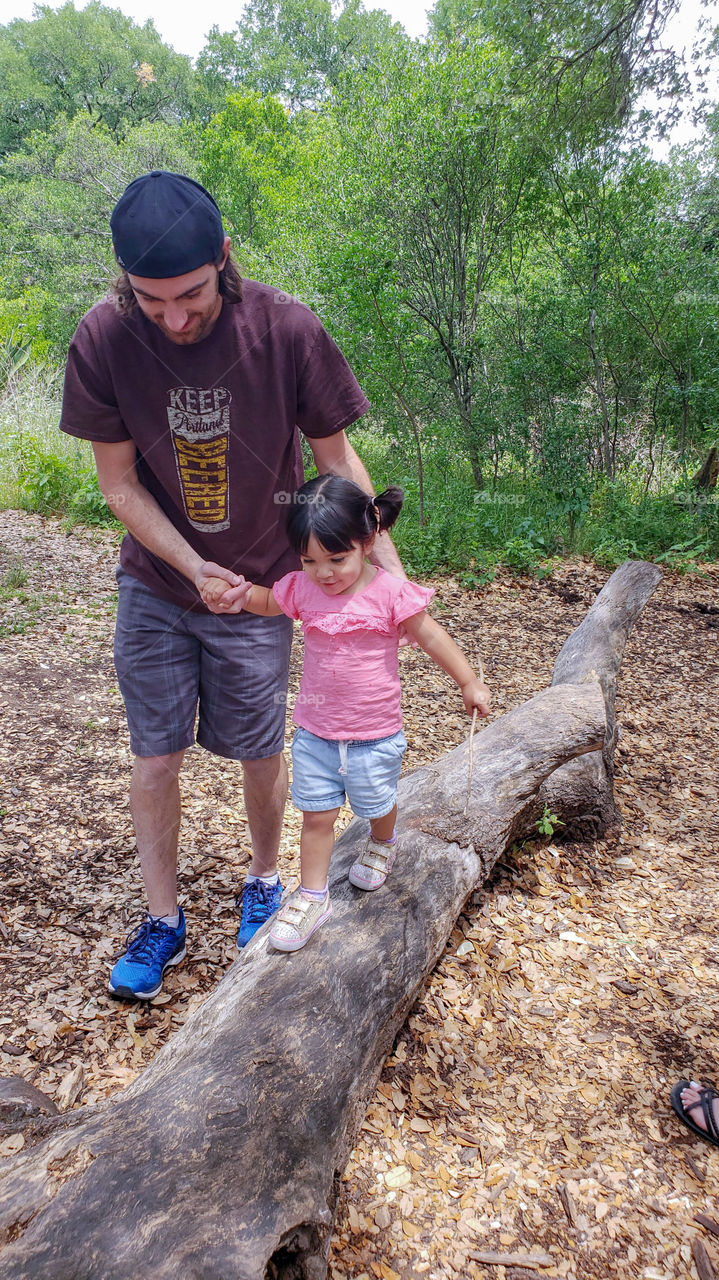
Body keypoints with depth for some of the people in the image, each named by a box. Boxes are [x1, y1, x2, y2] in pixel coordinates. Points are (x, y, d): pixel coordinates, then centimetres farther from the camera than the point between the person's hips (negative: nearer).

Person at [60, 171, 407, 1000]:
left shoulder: (285, 331, -18)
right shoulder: (102, 341, -16)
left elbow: (335, 454, -6)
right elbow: (120, 485, -8)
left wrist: (384, 560, -10)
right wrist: (193, 569, -19)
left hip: (257, 587, -1)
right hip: (154, 586, 1)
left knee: (260, 751, 10)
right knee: (154, 757, 6)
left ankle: (263, 880, 38)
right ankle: (163, 920, 27)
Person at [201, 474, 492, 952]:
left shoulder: (390, 592, -18)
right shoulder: (301, 588, -7)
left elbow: (431, 635, -7)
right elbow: (267, 602, 13)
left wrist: (469, 683, -3)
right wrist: (230, 591, -6)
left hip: (375, 735, -2)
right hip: (315, 732, 3)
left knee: (376, 805, 19)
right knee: (316, 815, 9)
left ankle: (383, 844, 53)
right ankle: (312, 896, 24)